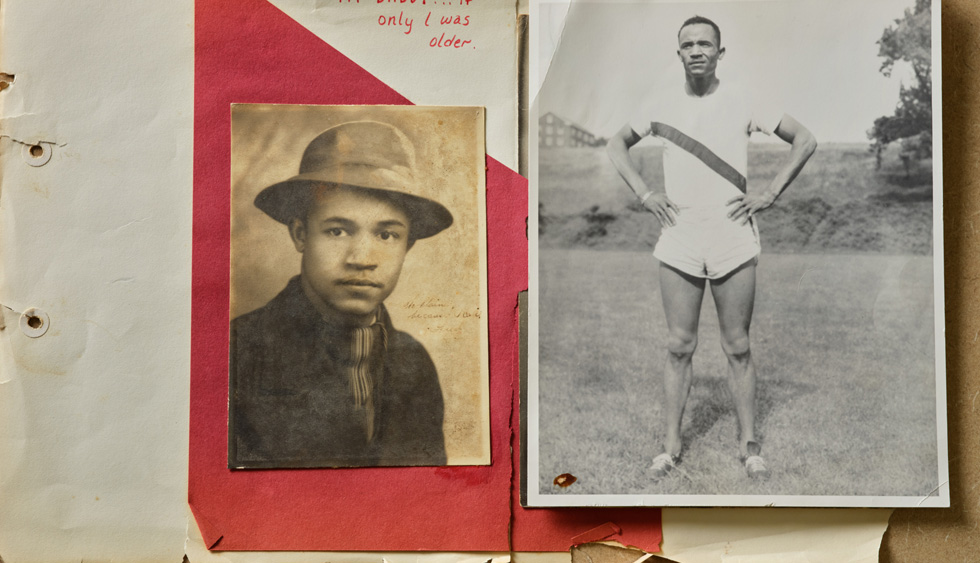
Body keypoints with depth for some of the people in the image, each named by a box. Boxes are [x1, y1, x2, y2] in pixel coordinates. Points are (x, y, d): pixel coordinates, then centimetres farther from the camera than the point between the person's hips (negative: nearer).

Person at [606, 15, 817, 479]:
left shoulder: (743, 101, -1)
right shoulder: (664, 103, 5)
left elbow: (804, 140, 6)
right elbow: (617, 143, 18)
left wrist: (770, 193, -2)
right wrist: (643, 193, 5)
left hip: (734, 242, -1)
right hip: (678, 243, 1)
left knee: (737, 348, 5)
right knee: (679, 347, 5)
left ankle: (748, 445, 16)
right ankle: (671, 444, 15)